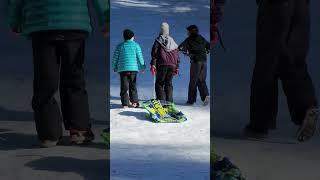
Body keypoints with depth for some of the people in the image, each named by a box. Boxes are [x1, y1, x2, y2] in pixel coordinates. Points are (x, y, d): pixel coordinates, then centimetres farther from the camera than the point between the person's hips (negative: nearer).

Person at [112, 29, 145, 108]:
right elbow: (140, 57, 3)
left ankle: (125, 104, -2)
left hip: (122, 69, 0)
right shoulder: (136, 45, 3)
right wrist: (142, 67, 16)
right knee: (133, 86, 11)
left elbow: (115, 58, 5)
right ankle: (134, 102, 6)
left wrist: (114, 68, 18)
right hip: (133, 68, 0)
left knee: (124, 87, 2)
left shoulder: (120, 46, 5)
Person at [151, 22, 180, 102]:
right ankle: (169, 101, 3)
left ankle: (161, 101, -10)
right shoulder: (172, 41, 15)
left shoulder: (158, 40, 2)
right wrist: (177, 67, 19)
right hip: (172, 65, 4)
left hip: (162, 65, -4)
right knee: (169, 84, 10)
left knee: (159, 83, 3)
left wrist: (153, 65, -6)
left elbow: (154, 54, -6)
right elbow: (177, 55, 16)